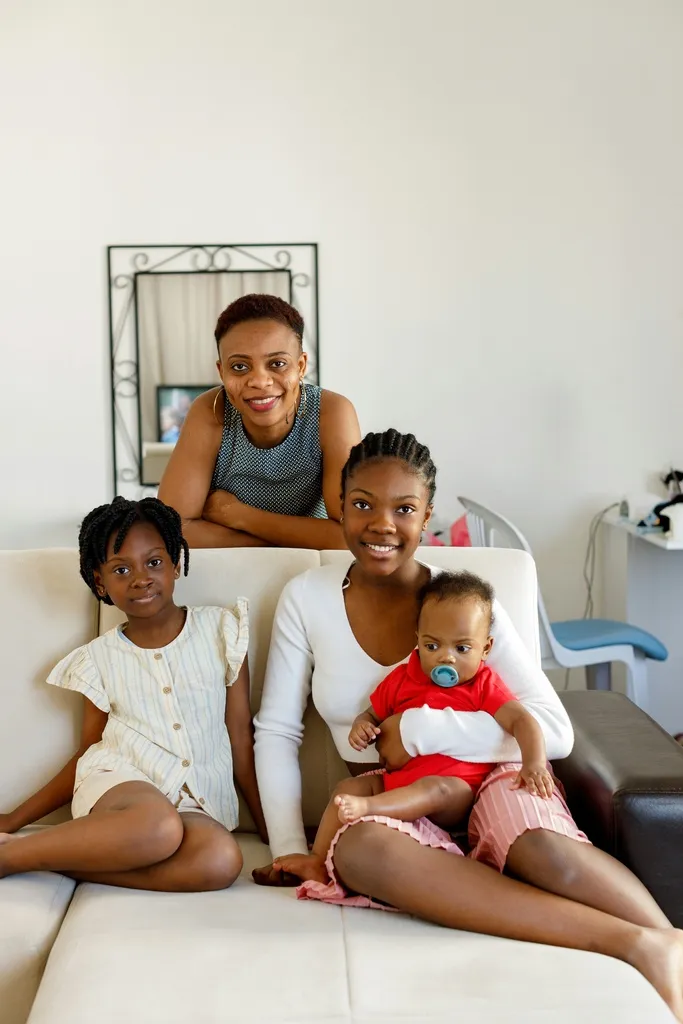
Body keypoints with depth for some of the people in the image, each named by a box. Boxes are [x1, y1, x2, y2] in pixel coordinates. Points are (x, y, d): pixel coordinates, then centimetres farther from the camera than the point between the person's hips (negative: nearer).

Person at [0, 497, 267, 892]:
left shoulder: (221, 631, 6)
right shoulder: (99, 659, 9)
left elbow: (242, 739, 8)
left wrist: (273, 831, 6)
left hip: (196, 806, 1)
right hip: (117, 784, -1)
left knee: (222, 859, -36)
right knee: (159, 827, -39)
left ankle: (60, 858, -22)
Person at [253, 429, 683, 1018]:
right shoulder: (307, 599, -1)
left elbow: (555, 731, -13)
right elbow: (277, 731, 3)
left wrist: (418, 729, -18)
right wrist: (290, 849, -7)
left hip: (485, 777, -2)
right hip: (386, 800, 2)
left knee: (539, 846, -40)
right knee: (360, 846, -37)